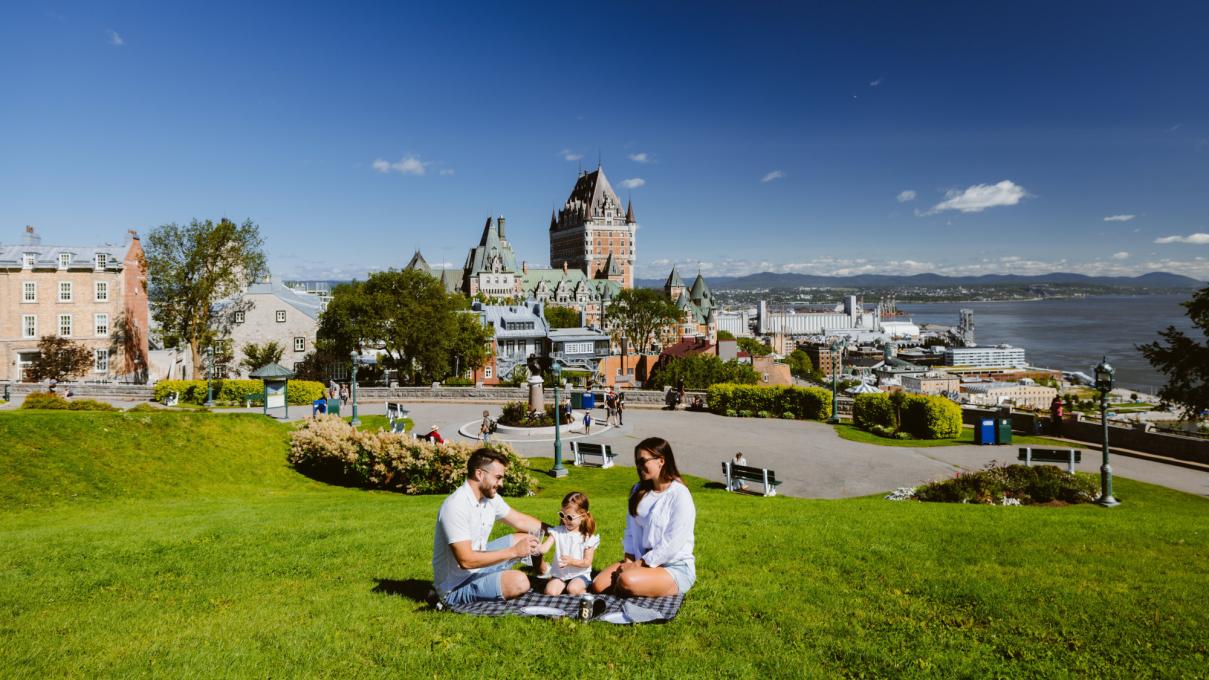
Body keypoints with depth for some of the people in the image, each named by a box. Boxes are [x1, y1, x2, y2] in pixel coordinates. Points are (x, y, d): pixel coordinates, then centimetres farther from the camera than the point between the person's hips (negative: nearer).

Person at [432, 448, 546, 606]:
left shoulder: (491, 498, -1)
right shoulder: (455, 507, -28)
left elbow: (520, 521, 14)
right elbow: (466, 560, -32)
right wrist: (513, 552, -29)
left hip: (477, 566, 9)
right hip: (455, 586, -9)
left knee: (524, 539, 9)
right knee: (519, 582, -28)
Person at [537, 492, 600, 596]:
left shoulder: (588, 537, -9)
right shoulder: (557, 532, -3)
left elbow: (587, 562, -8)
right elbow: (544, 548, -16)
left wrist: (571, 561, -25)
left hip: (580, 574, -2)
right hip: (559, 573, 2)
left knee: (573, 589, -30)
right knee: (550, 591, -21)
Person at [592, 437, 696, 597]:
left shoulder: (679, 495, -15)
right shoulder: (639, 491, 8)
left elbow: (672, 543, -19)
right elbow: (631, 529, 9)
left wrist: (640, 563, -16)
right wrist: (629, 560, -5)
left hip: (675, 569, -7)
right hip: (642, 561, 7)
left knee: (627, 581, -32)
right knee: (598, 585, -11)